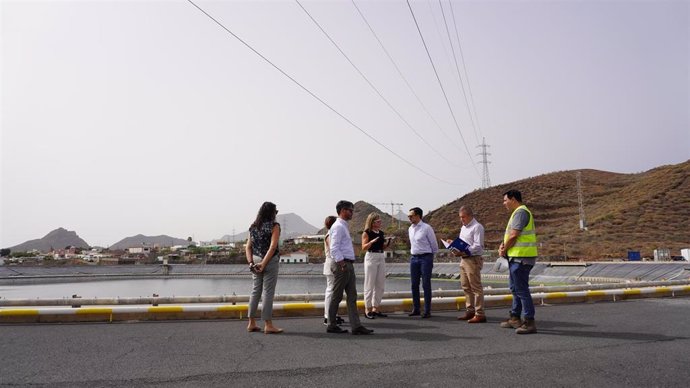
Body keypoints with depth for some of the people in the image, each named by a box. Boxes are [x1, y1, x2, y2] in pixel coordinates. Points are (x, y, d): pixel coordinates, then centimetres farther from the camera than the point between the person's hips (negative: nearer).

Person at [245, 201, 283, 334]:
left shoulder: (254, 227, 11)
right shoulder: (274, 226, -8)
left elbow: (248, 247, 6)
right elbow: (272, 247, -18)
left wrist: (251, 262, -1)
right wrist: (264, 263, -18)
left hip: (256, 261, 6)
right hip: (270, 261, -6)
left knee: (256, 291, 14)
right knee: (268, 292, -1)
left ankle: (251, 323, 20)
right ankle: (268, 325, 4)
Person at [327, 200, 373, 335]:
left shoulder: (344, 226, 19)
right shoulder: (338, 226, -11)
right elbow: (334, 248, -19)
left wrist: (349, 265, 16)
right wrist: (342, 264, -22)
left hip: (349, 265, 10)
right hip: (342, 264, -10)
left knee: (352, 296, 6)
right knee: (337, 296, 1)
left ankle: (356, 326, 7)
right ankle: (331, 325, 12)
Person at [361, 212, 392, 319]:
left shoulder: (381, 233, 12)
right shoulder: (367, 233, -6)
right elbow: (364, 248, -11)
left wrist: (387, 243, -1)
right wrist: (372, 241, -26)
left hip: (381, 257, 7)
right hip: (371, 257, -7)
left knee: (380, 284, 8)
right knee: (370, 284, -1)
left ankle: (376, 308, 17)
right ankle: (368, 309, 6)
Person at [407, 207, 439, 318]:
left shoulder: (427, 228, -10)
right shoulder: (410, 229, 10)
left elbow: (434, 244, -3)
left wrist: (431, 255, 7)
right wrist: (414, 252, 15)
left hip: (425, 258, -6)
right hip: (414, 258, 6)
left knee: (426, 285, -2)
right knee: (414, 285, 9)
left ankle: (427, 311, 5)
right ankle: (415, 309, 20)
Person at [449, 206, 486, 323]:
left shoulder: (477, 227, -11)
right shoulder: (463, 227, 19)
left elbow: (478, 246, -18)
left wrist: (463, 252, -26)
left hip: (473, 260, -9)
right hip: (464, 260, 9)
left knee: (476, 287, -5)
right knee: (466, 287, 13)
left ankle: (479, 314, 1)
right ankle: (470, 311, 23)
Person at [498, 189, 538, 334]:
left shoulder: (520, 212, -15)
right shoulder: (519, 212, 19)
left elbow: (514, 235, -20)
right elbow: (511, 235, 21)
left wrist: (503, 250, -7)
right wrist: (503, 245, 4)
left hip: (520, 257, -11)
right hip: (517, 257, 11)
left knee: (521, 289, -7)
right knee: (515, 288, 17)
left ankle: (530, 322, -1)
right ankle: (515, 318, 27)